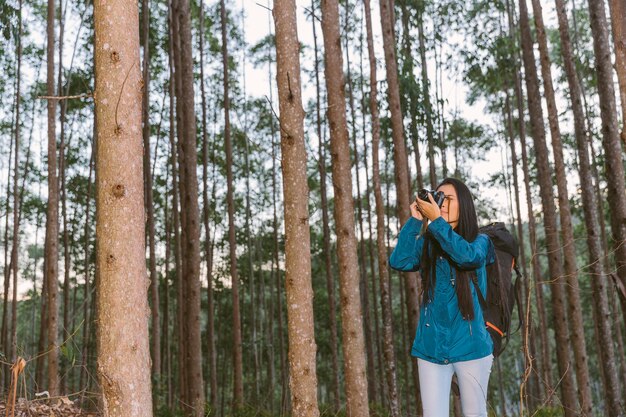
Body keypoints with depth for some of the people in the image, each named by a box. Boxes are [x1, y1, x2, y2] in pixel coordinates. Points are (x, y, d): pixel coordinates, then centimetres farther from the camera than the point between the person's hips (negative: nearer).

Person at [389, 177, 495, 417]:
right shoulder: (426, 244, 9)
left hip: (470, 345, -2)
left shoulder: (480, 242, 3)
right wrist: (415, 220, -8)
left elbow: (467, 256, -21)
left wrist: (435, 220, -18)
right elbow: (398, 262, -8)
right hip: (431, 347, 2)